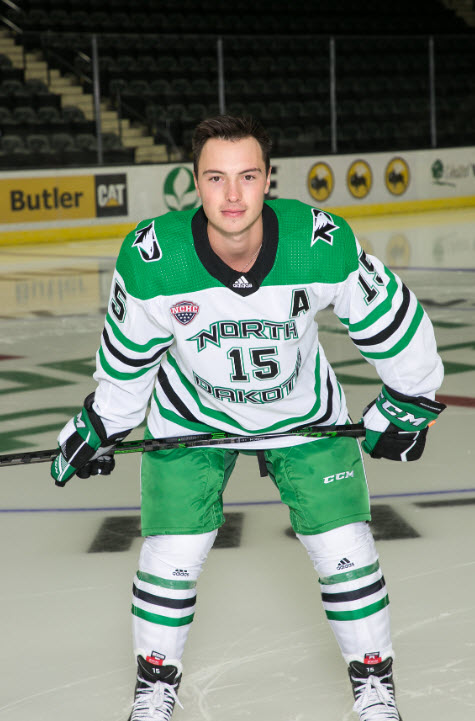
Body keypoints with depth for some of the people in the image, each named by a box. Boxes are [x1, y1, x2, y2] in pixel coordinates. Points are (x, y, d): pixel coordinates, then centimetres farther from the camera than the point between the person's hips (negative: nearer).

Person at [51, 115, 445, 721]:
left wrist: (409, 401, -1)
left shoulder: (324, 245, -31)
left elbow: (392, 318, -12)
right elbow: (128, 352, -8)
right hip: (191, 413, 0)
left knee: (345, 551, -3)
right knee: (171, 557, -3)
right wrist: (102, 425, 3)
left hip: (305, 413, 0)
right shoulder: (151, 259, -29)